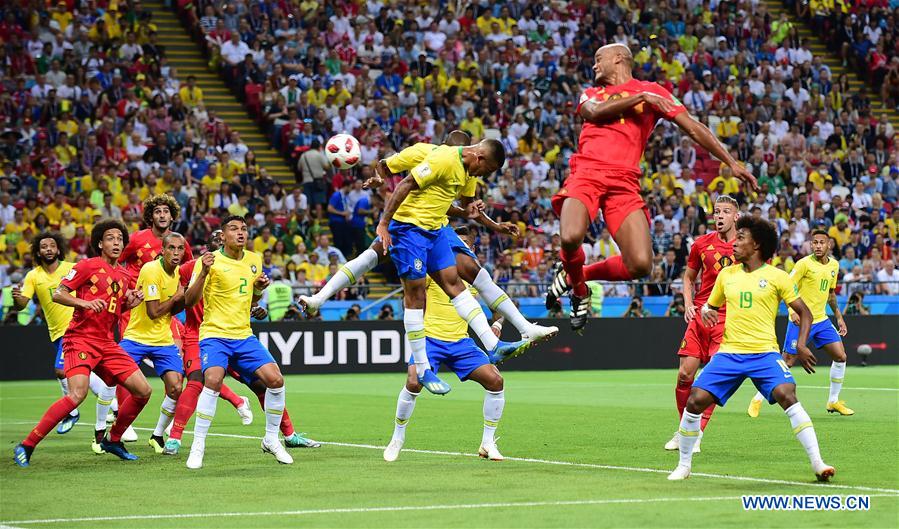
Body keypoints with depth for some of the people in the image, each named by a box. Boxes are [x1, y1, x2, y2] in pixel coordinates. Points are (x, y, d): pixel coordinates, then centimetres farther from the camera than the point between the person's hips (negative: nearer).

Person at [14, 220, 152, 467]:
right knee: (78, 394, -26)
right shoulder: (88, 266, -3)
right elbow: (57, 295, -8)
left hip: (107, 343, 7)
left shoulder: (122, 277, 17)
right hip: (81, 338, -7)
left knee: (143, 391, 0)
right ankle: (26, 446, -18)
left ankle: (112, 440, 20)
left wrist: (130, 303, 7)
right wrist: (85, 302, -24)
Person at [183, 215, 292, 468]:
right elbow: (189, 301, -12)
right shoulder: (210, 260, -7)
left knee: (275, 379, -10)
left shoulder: (255, 260, 10)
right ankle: (197, 447, -17)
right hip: (214, 334, -5)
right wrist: (204, 273, -27)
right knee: (213, 381, -29)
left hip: (244, 336, 5)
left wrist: (260, 288, 1)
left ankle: (271, 440, 11)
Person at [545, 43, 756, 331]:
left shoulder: (652, 91, 21)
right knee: (571, 237, -29)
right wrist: (639, 99, -1)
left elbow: (693, 128, 15)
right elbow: (594, 112, 3)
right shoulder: (591, 93, 28)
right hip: (586, 174, 1)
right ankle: (578, 289, 6)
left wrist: (731, 162, 7)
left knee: (641, 264, -18)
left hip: (624, 181, 0)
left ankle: (579, 274, 11)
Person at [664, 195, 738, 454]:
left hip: (728, 319, -3)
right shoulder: (702, 244, 7)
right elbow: (688, 277, 20)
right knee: (684, 374, -2)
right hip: (700, 315, 3)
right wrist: (688, 304, 5)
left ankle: (697, 434, -2)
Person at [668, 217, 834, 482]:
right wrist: (705, 312, 3)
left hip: (765, 353, -3)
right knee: (695, 400, -11)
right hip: (729, 353, 3)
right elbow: (710, 305, 28)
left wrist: (801, 345, -7)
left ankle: (817, 463, -23)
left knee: (787, 396, -27)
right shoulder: (726, 275, 13)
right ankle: (684, 465, 7)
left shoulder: (777, 277, 2)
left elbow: (804, 312, 7)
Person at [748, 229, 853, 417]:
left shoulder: (834, 265, 7)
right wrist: (793, 311, -30)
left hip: (821, 320, 6)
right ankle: (758, 399, 8)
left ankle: (833, 402, 12)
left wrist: (839, 317, 18)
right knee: (786, 362, -5)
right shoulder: (804, 264, -13)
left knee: (840, 356, -3)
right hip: (800, 320, -6)